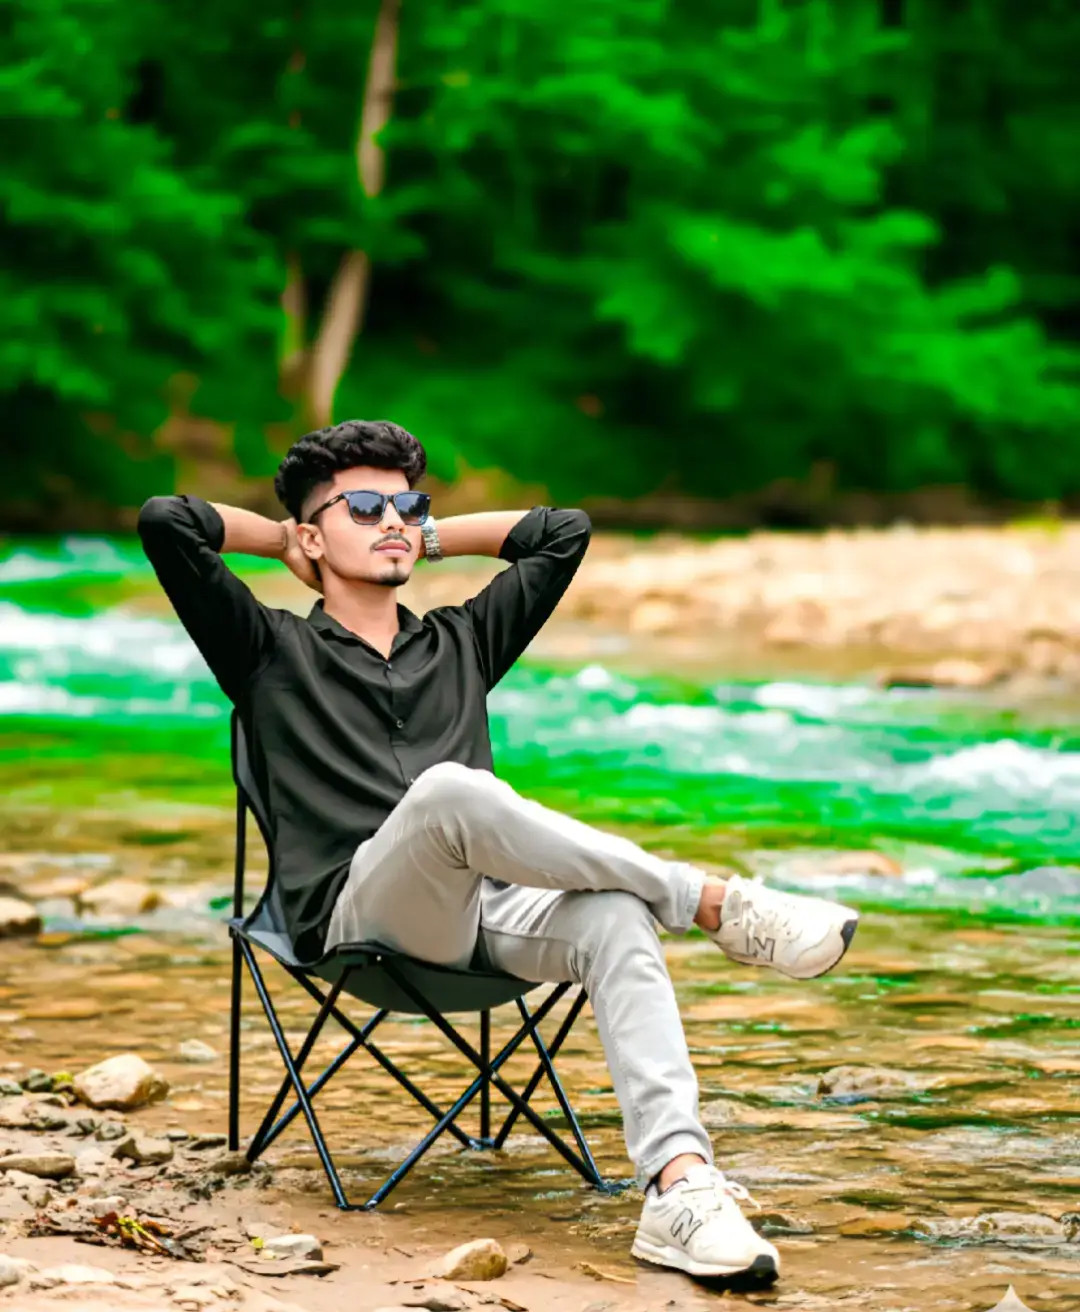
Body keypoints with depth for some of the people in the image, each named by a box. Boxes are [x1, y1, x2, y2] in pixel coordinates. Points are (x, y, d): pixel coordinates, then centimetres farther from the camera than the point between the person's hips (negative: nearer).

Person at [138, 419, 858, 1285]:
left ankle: (680, 1189, -50)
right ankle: (717, 905, -31)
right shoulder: (274, 652, 17)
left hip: (488, 908, 4)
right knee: (447, 789, -38)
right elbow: (167, 522, 6)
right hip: (358, 913, -4)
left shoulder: (461, 643, 30)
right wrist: (278, 537, 23)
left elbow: (564, 530, 35)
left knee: (615, 919, -32)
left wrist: (430, 537, 36)